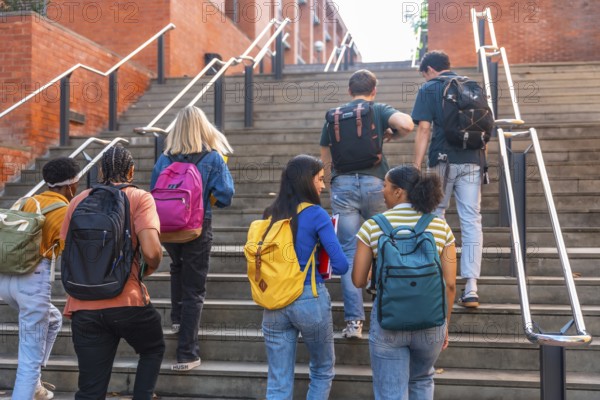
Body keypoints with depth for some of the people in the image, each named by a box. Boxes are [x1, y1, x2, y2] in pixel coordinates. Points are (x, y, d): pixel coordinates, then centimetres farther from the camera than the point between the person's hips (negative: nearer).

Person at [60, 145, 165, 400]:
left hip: (83, 306, 4)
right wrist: (151, 267, 6)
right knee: (153, 349, 28)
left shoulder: (78, 201, 11)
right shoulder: (139, 198, -3)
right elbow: (151, 251, -16)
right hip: (127, 301, -3)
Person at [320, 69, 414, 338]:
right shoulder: (379, 111, 8)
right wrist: (391, 135, 7)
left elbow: (325, 159, 18)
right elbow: (407, 124, -14)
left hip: (342, 184, 1)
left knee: (349, 251, -1)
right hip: (374, 182, -1)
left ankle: (354, 320, -6)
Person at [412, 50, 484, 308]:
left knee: (436, 214, 15)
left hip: (443, 160, -3)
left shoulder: (428, 89, 2)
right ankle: (471, 287, -6)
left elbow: (423, 129, -7)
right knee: (472, 221, -1)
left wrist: (417, 166, -7)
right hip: (472, 161, 3)